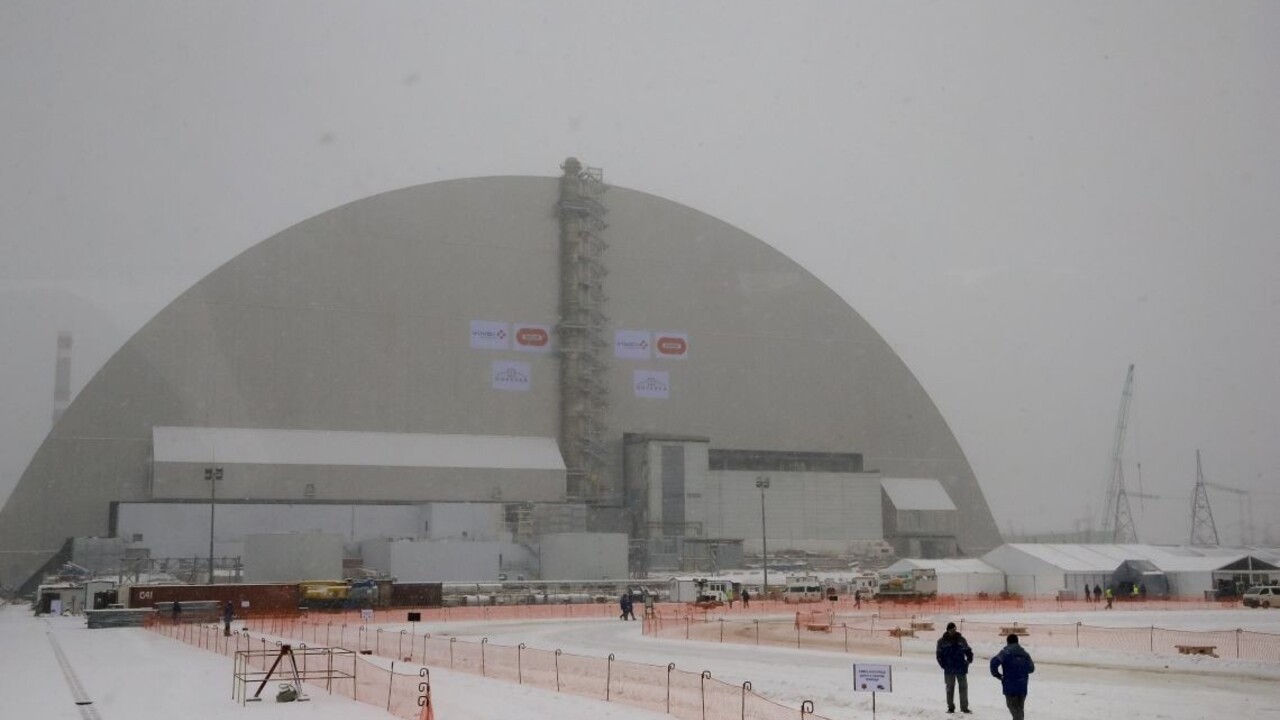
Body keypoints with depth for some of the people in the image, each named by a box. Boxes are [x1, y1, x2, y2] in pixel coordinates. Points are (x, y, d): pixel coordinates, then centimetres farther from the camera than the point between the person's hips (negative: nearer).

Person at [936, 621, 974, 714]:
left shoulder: (961, 639, 3)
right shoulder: (942, 641, -2)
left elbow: (968, 651, 12)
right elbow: (939, 654, 0)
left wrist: (969, 660, 0)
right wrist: (943, 665, -7)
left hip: (961, 668, 1)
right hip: (949, 670, -1)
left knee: (963, 688, 5)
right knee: (950, 688, 7)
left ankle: (964, 707, 12)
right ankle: (950, 707, 15)